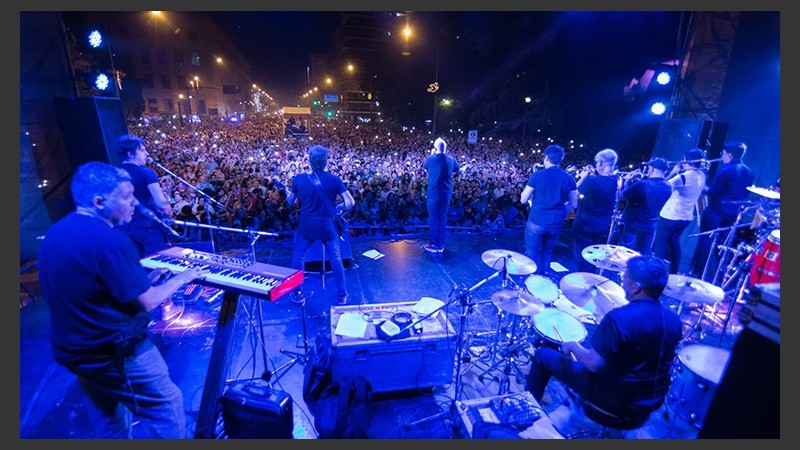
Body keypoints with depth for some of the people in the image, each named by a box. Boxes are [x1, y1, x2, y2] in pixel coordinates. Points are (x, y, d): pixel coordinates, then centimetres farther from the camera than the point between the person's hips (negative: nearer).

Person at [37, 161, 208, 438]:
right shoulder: (109, 240, -27)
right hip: (113, 352, -9)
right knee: (167, 408, 10)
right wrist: (182, 277, -7)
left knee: (108, 421, 28)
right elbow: (147, 302, -21)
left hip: (71, 351, 9)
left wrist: (143, 278, 8)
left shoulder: (55, 233, 2)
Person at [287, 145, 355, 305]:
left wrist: (286, 191, 29)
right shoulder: (334, 179, -6)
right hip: (327, 225, 0)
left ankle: (297, 293, 25)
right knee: (335, 259, 11)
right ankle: (342, 295, 18)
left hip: (306, 225, 1)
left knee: (298, 257, 19)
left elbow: (290, 201, 9)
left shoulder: (299, 178, -4)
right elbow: (350, 202, -9)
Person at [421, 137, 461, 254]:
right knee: (442, 218, 11)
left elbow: (424, 168, 13)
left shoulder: (430, 158, -9)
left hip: (433, 193, -3)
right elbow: (456, 170, 20)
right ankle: (441, 245, 17)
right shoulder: (451, 159, 0)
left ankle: (433, 245, 10)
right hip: (446, 193, 3)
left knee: (433, 218, 6)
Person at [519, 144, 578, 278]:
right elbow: (573, 204, 7)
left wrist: (525, 190, 16)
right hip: (556, 223, 4)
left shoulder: (537, 175, -7)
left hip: (537, 221, -4)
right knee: (546, 254, 20)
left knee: (532, 253, 9)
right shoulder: (569, 178, 3)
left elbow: (523, 200, -4)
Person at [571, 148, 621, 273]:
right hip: (603, 227, 7)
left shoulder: (592, 180, -26)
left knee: (582, 259, 8)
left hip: (584, 225, -7)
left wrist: (583, 176, 2)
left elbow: (576, 192, -10)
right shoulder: (618, 181, -4)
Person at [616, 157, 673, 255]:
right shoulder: (668, 188, -2)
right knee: (645, 255, 17)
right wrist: (645, 179, 8)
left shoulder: (642, 185, -25)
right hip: (650, 227, 6)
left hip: (631, 225, -6)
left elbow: (621, 198, -13)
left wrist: (627, 181, 0)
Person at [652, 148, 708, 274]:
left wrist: (674, 171, -9)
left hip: (670, 215, -8)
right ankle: (673, 271, 26)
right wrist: (679, 172, 3)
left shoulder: (685, 176, -21)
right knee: (674, 242, 20)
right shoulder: (701, 175, 5)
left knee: (660, 242, 4)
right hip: (687, 217, 8)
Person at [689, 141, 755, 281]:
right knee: (721, 244, 16)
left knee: (705, 241, 1)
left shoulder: (725, 170, -16)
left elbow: (712, 192, -16)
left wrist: (702, 188, 3)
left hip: (716, 211, -7)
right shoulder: (749, 172, 8)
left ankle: (696, 273, 7)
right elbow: (746, 193, 16)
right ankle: (711, 274, 23)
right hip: (733, 213, 7)